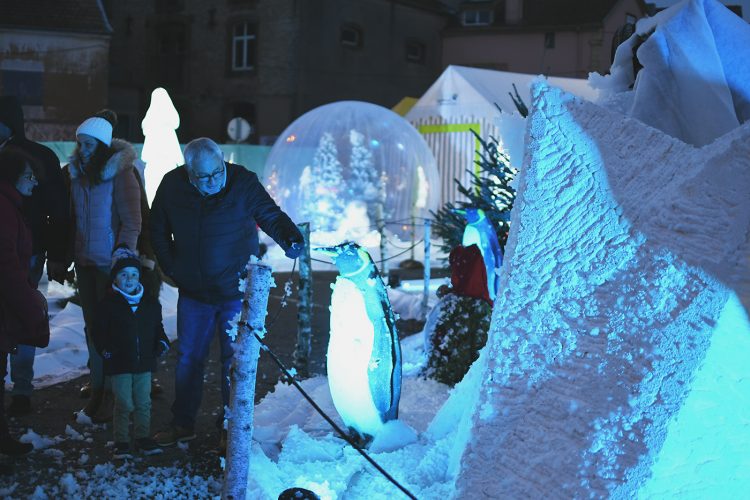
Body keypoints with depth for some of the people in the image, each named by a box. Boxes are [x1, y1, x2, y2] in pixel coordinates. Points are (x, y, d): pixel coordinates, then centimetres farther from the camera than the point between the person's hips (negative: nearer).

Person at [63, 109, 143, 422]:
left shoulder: (120, 173, -13)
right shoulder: (75, 172, 7)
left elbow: (131, 222, -14)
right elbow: (72, 216, 15)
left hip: (111, 264, -6)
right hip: (85, 262, 6)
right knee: (92, 325, 11)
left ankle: (113, 395, 11)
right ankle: (98, 388, 22)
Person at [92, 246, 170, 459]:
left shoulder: (150, 303, 6)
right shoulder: (109, 304, -5)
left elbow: (157, 327, 16)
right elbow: (99, 331, -4)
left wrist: (162, 342, -1)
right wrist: (105, 349, -18)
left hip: (144, 362, 4)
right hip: (119, 363, -3)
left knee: (144, 403, 11)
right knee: (124, 404, 1)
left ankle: (143, 437, 24)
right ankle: (121, 442, 12)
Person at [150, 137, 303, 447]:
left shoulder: (243, 183, -13)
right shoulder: (172, 186, -6)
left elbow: (271, 215, -4)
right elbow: (158, 231, 9)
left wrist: (289, 238, -23)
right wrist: (171, 268, 3)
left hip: (237, 291, -2)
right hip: (193, 293, 3)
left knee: (235, 360, 6)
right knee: (188, 358, 13)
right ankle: (182, 424, 29)